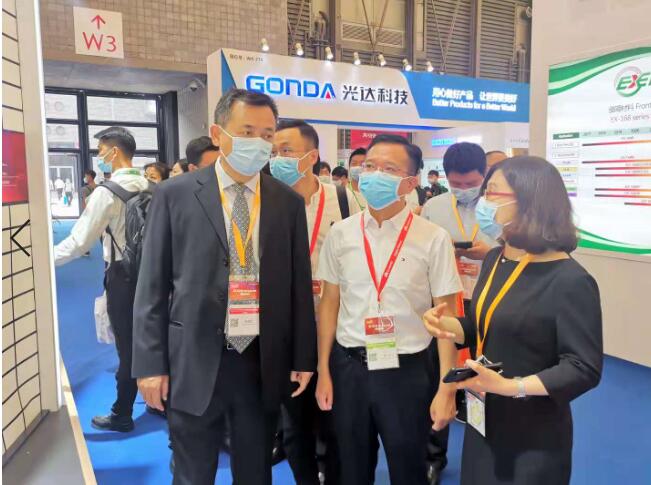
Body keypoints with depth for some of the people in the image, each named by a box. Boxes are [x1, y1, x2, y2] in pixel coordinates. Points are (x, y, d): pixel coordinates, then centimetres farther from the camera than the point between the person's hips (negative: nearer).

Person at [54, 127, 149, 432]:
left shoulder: (107, 191, -15)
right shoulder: (148, 187, 4)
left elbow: (79, 241, -16)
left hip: (122, 274, -6)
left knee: (127, 346, 4)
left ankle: (121, 415, 20)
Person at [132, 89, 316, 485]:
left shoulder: (289, 202, 2)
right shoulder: (175, 195, -3)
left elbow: (299, 284, 5)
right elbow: (153, 285, -2)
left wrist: (303, 357, 5)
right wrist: (151, 363, -4)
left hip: (264, 362, 2)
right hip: (194, 361, -1)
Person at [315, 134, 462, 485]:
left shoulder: (433, 238, -9)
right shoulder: (340, 234, -1)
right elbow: (329, 303, 5)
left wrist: (447, 387, -8)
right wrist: (323, 371, 5)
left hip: (408, 370, -2)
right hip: (348, 367, 3)